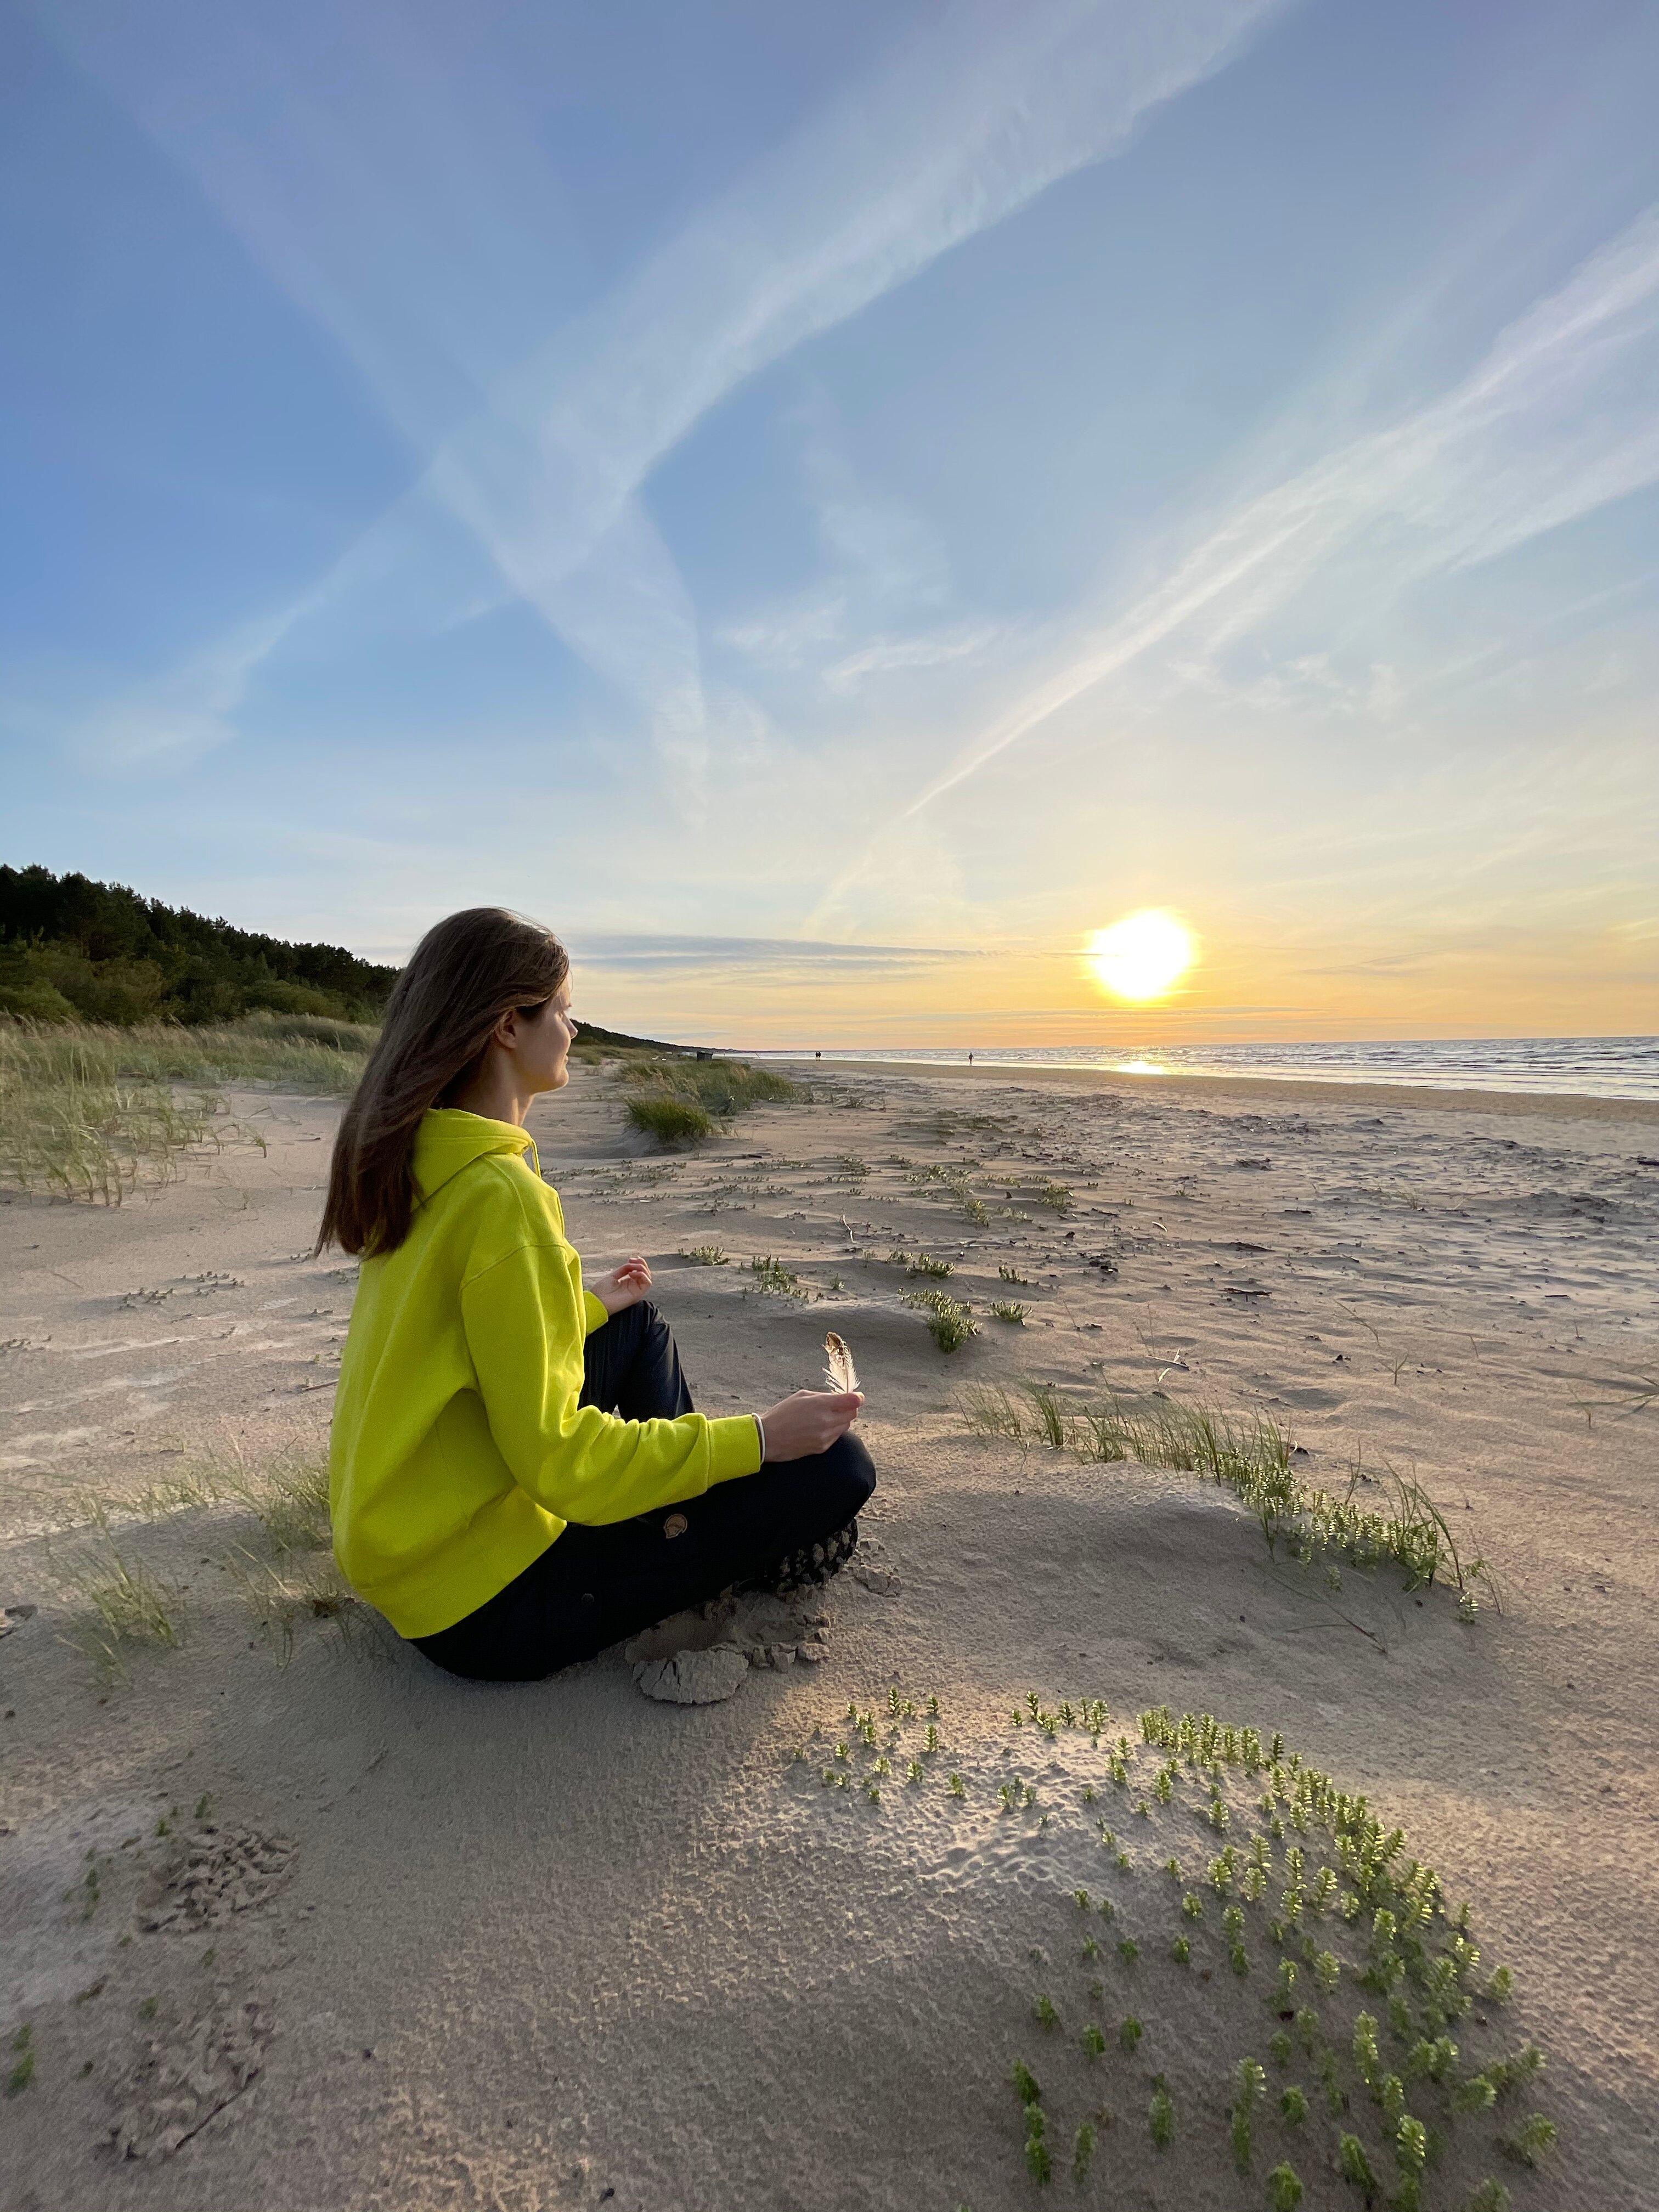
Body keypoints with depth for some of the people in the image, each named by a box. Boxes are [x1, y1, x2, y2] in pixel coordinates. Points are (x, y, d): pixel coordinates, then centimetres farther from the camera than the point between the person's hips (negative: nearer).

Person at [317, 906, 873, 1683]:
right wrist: (756, 1438, -18)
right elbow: (559, 1461, -26)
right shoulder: (501, 1193, -28)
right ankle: (734, 1555, 15)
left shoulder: (421, 1158, 0)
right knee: (833, 1467, -13)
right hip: (484, 1606, -9)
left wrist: (586, 1303, 25)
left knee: (639, 1325, 22)